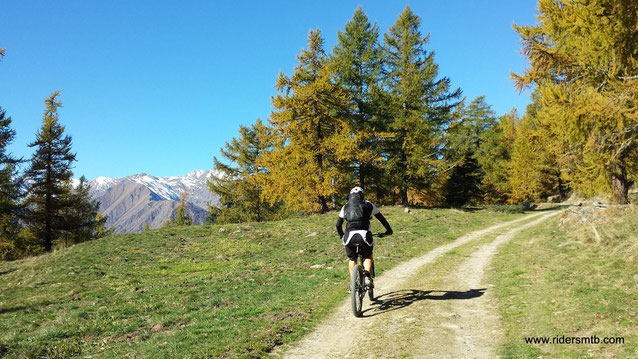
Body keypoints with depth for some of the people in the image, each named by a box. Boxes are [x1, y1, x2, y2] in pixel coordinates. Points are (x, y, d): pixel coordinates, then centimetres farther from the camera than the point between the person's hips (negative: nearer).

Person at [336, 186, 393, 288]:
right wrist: (388, 230, 37)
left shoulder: (345, 207, 21)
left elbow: (338, 224, 20)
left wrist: (342, 236, 36)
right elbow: (381, 218, 24)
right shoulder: (368, 205, 18)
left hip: (349, 236, 2)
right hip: (364, 234, -1)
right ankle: (367, 276, 0)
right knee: (368, 256, 23)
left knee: (352, 259, 23)